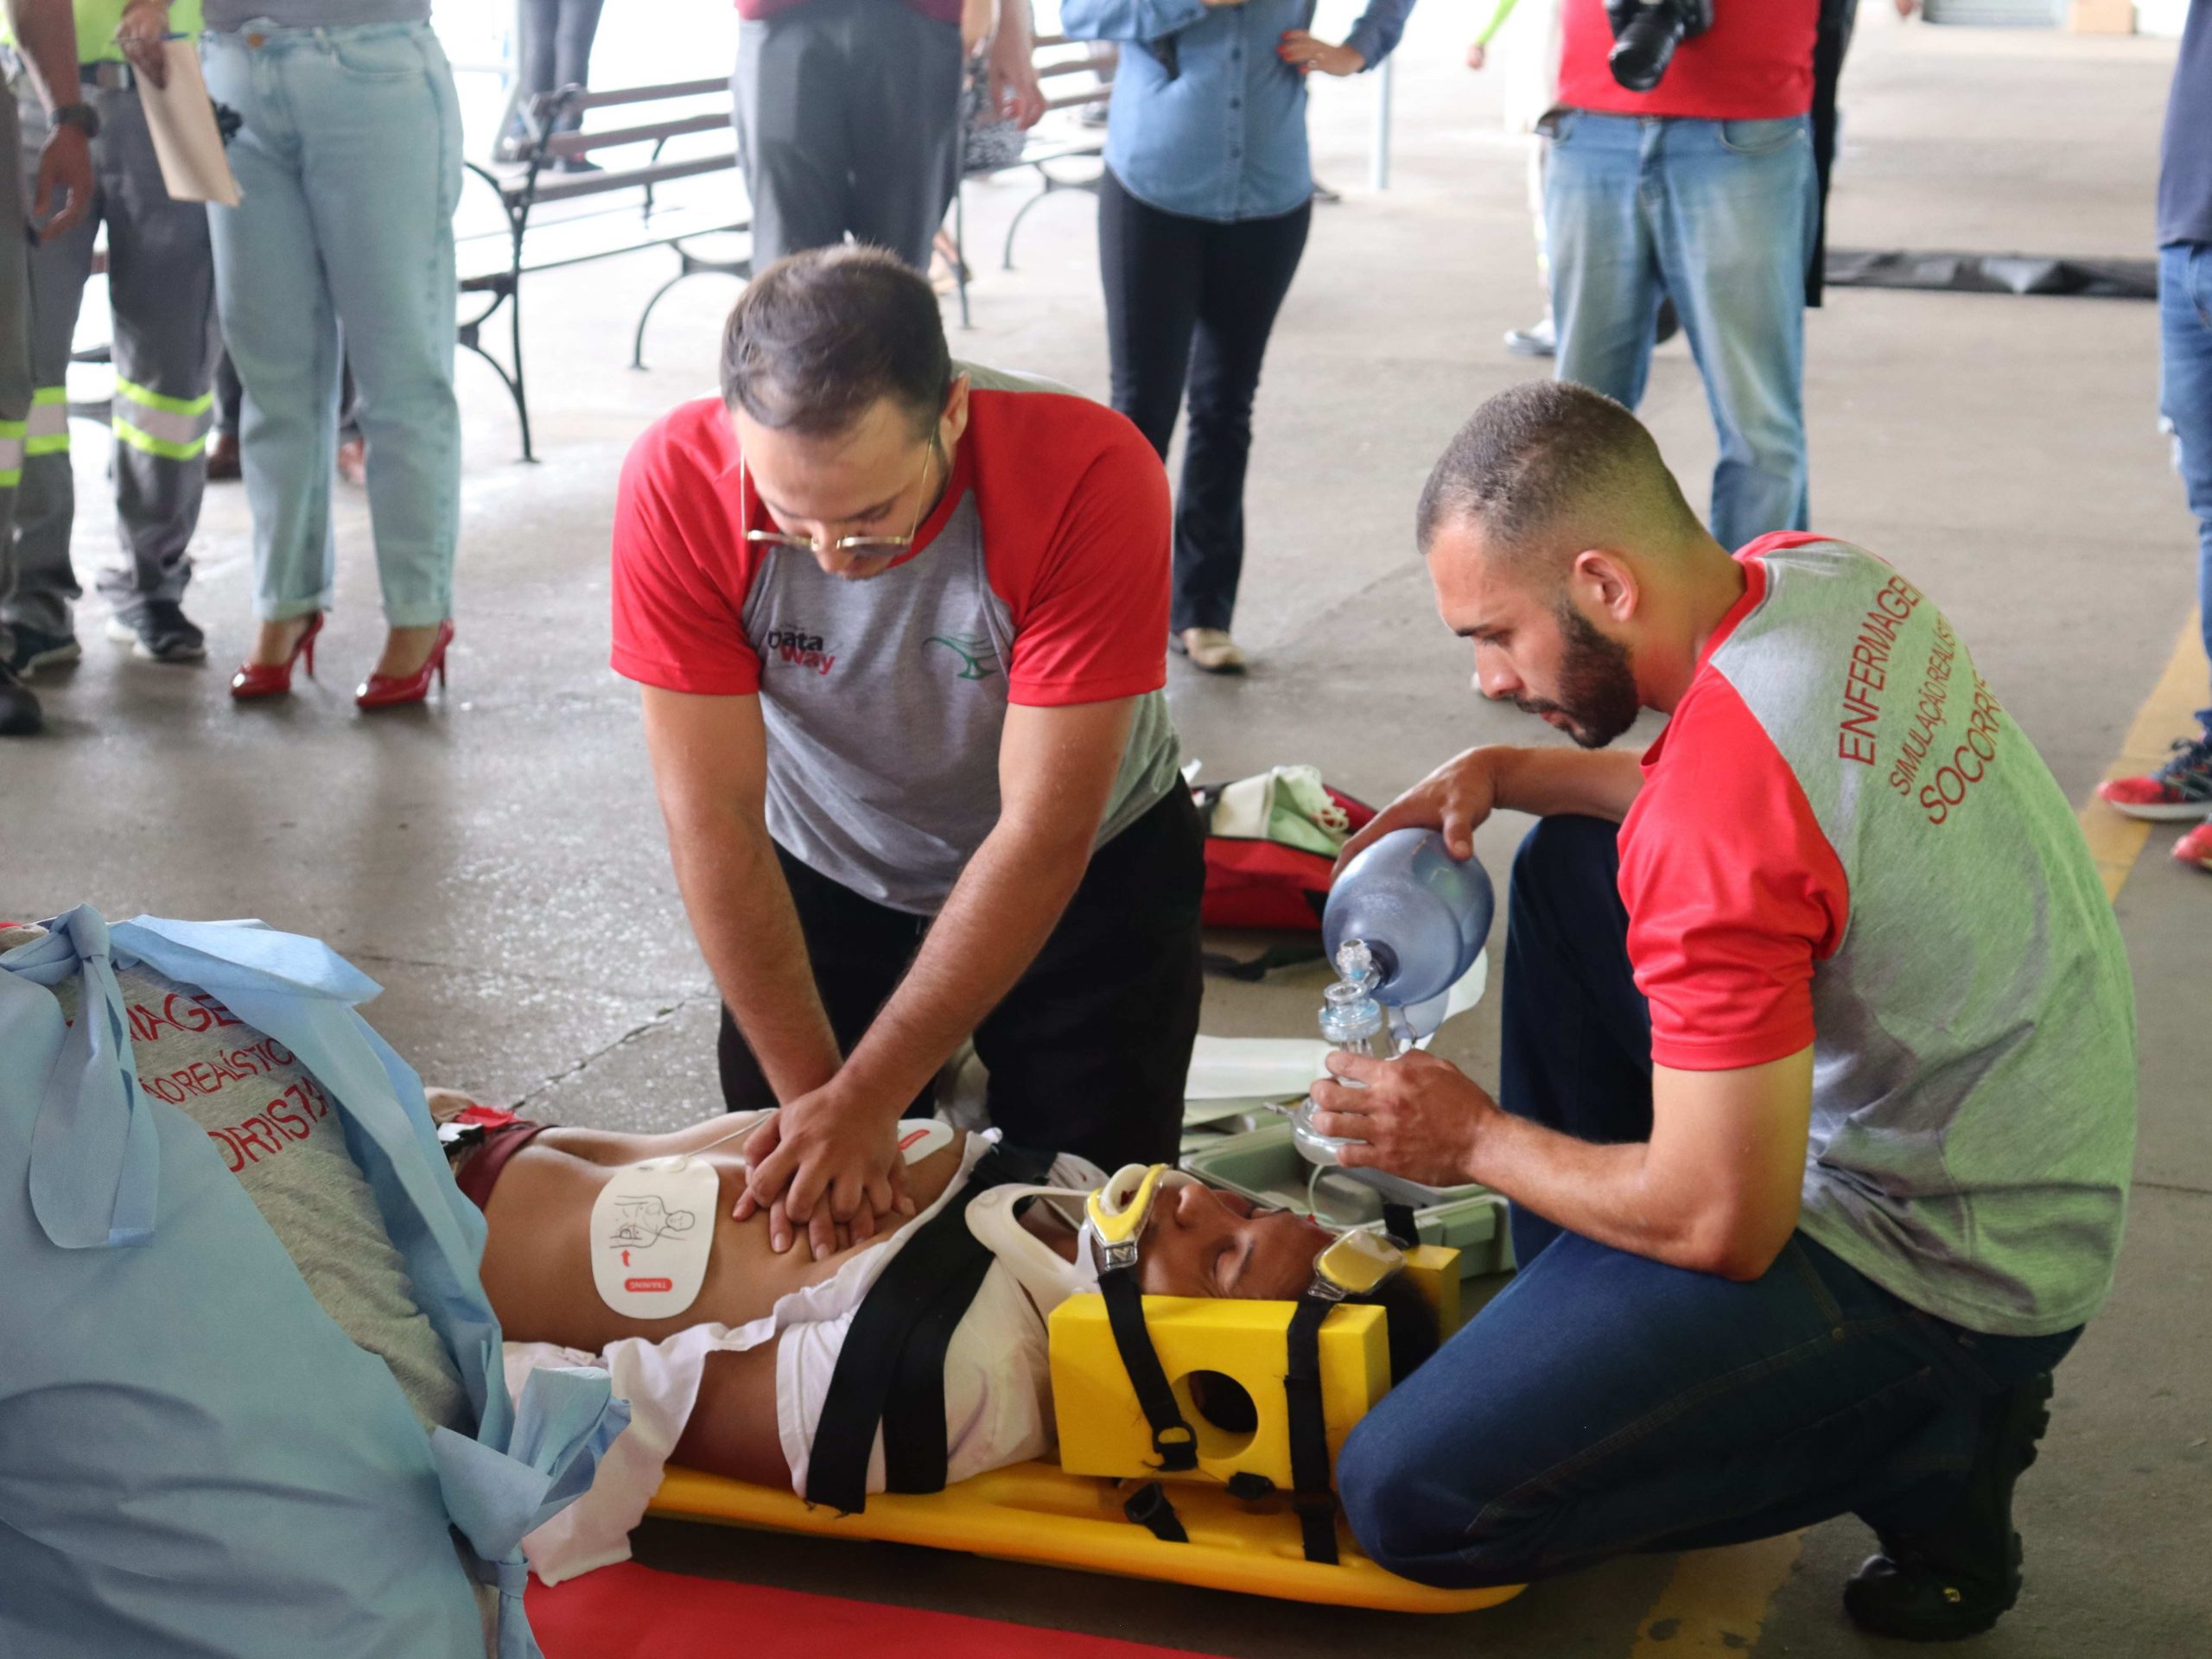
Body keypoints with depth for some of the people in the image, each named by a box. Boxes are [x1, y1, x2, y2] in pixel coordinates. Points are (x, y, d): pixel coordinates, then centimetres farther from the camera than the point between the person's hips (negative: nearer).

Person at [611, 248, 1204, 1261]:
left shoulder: (1091, 477, -35)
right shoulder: (677, 484, -29)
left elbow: (1041, 839, -30)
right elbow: (713, 817, -23)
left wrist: (862, 1102, -29)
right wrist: (810, 1093, -23)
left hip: (1088, 875, -1)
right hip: (825, 876, 2)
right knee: (780, 1205, 4)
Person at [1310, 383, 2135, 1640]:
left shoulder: (1718, 834, -31)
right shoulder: (1818, 575, -3)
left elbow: (1719, 1225, -25)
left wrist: (1477, 1138, -9)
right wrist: (1501, 772, 5)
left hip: (1930, 1263, -10)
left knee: (1410, 1501, -15)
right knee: (1569, 864, 19)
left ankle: (1926, 1434, -3)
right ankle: (1584, 1313, 23)